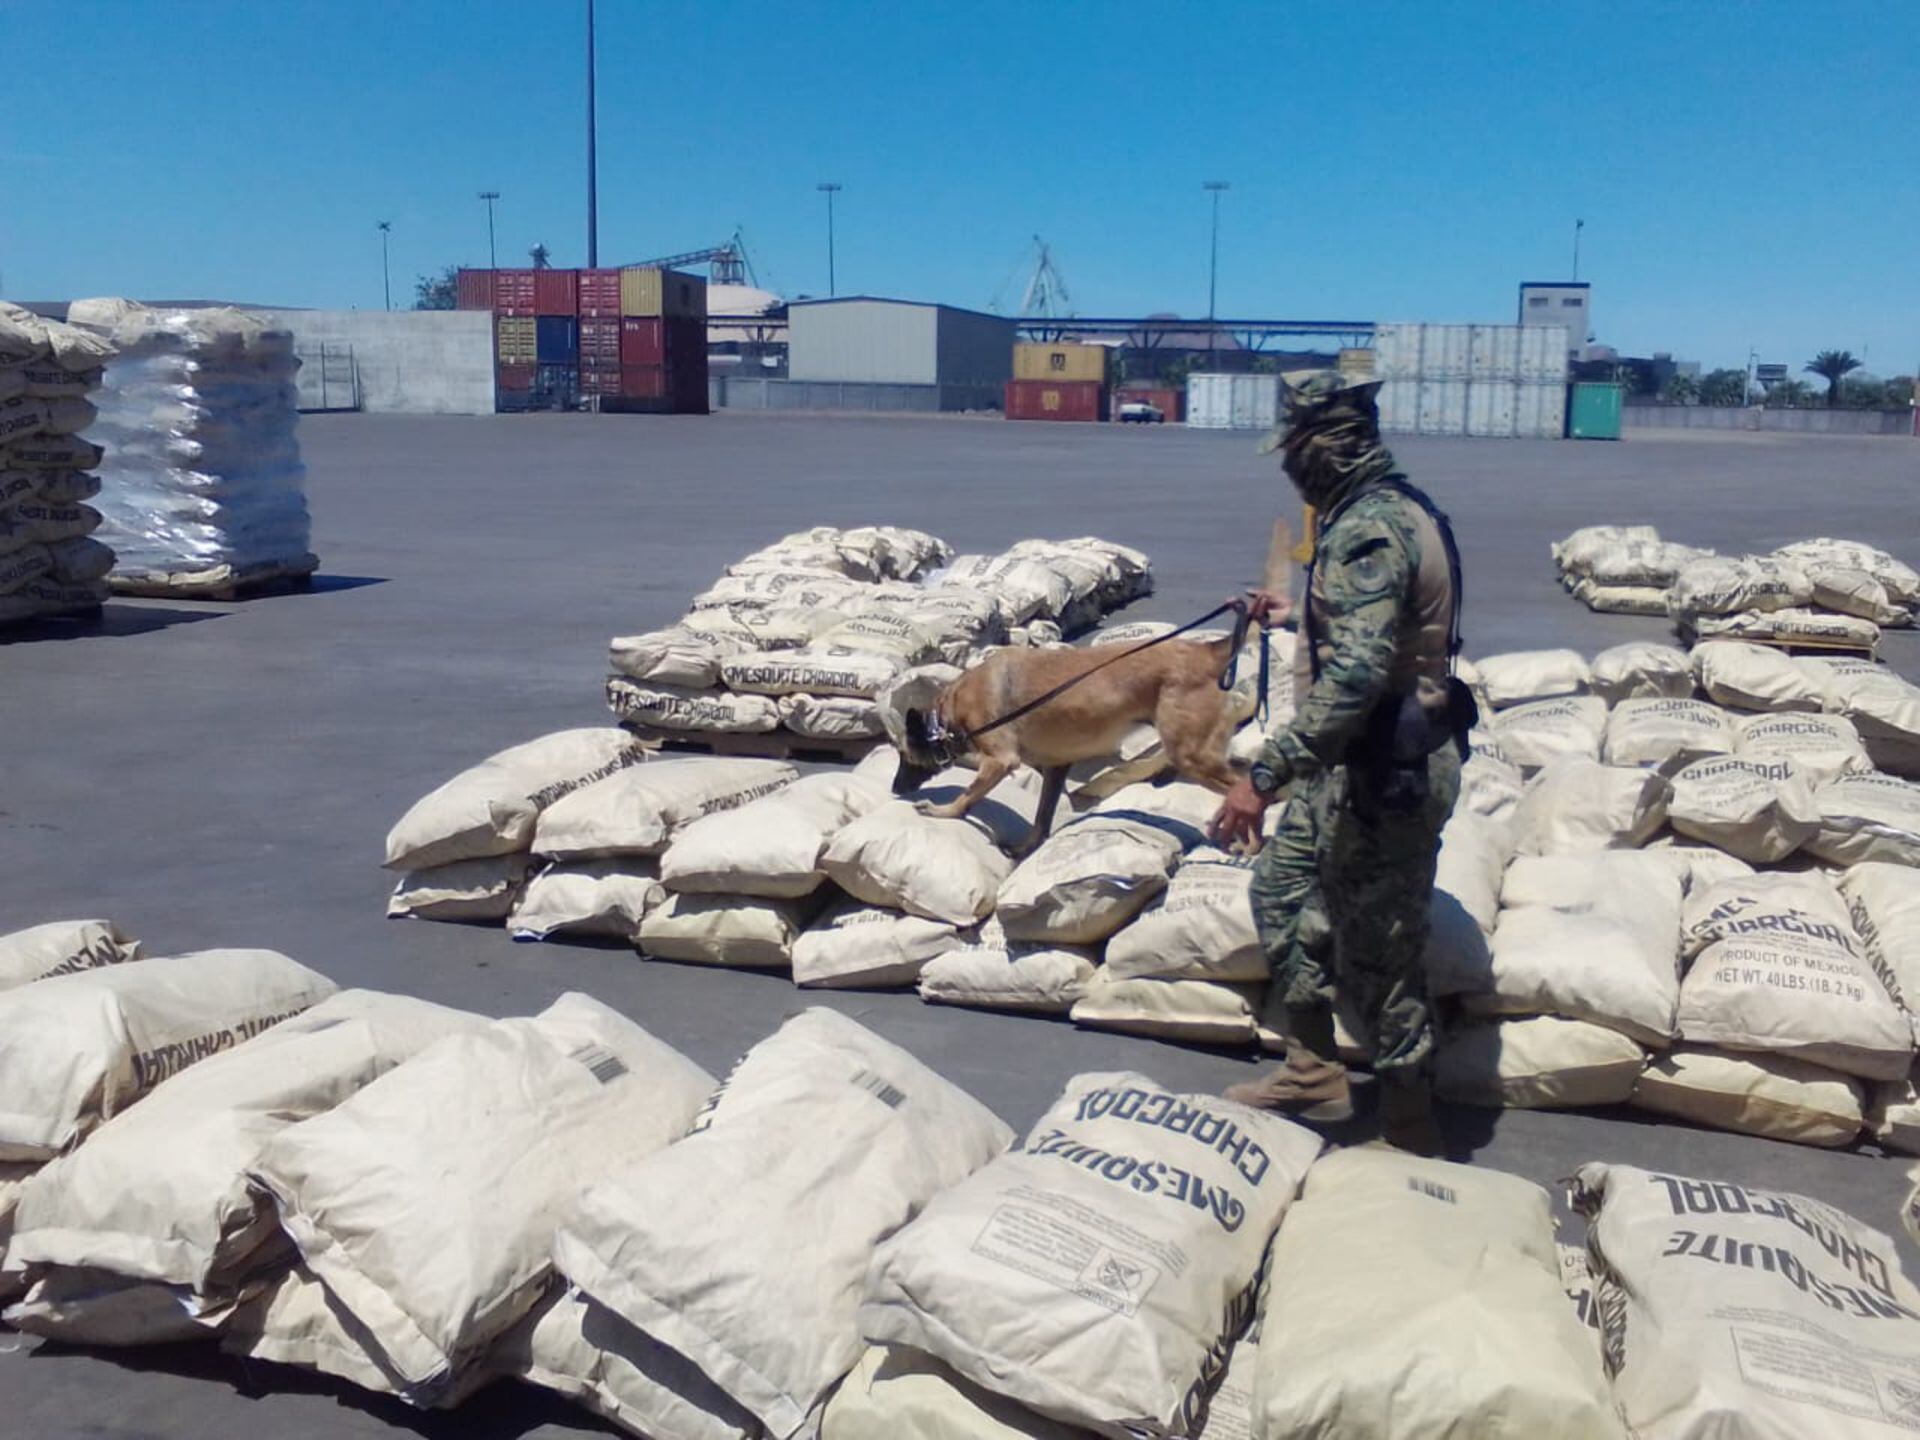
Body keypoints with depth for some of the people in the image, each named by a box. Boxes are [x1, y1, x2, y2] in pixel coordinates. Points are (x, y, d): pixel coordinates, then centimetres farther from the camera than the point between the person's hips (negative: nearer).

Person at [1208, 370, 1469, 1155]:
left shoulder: (1368, 532, -25)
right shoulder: (1392, 508, 8)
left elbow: (1353, 678, -34)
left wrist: (1266, 773, -34)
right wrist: (1296, 613, 32)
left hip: (1387, 772, -11)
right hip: (1359, 763, 11)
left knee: (1379, 956, 2)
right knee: (1281, 885, 21)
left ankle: (1408, 1133, 20)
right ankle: (1313, 1072, 33)